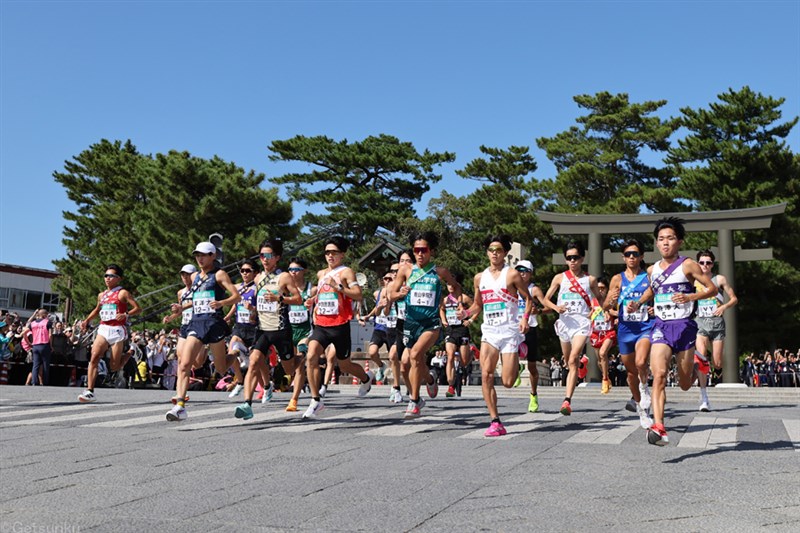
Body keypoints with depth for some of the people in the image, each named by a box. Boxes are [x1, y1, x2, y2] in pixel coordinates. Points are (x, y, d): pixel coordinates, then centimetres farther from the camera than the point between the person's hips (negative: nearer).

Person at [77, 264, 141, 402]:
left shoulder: (122, 293, -1)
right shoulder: (101, 295, 16)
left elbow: (137, 308, -6)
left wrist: (126, 315, -23)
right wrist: (87, 321, 17)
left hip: (117, 330, -5)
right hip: (103, 329, 5)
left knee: (114, 367, -1)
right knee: (94, 357, -18)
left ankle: (129, 354, 31)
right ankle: (89, 391, -19)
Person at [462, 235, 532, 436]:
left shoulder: (512, 274, -2)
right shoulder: (480, 277, 11)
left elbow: (528, 299, 1)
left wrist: (525, 317, -16)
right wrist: (466, 313, 0)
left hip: (510, 331, -4)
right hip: (489, 331, 4)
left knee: (507, 382, -4)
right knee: (486, 376, -12)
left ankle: (517, 358, 31)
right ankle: (495, 422, -7)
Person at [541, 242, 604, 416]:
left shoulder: (590, 279, 6)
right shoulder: (560, 278, 7)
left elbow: (598, 300, 19)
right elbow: (546, 299, 9)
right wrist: (556, 308, -11)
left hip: (582, 322, -2)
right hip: (564, 322, 3)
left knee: (573, 360, -20)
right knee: (569, 363, 14)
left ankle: (567, 401, -27)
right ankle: (568, 399, 35)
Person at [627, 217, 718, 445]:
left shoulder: (688, 265, -4)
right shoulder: (652, 270, 10)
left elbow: (712, 289, -2)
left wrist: (690, 297, -18)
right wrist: (638, 303, 12)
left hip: (684, 326, -2)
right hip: (661, 326, 2)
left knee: (684, 384, 8)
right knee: (659, 374, -20)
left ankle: (694, 368, 45)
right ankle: (658, 427, -26)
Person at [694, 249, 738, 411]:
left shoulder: (720, 279, 4)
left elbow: (734, 299, 6)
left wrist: (724, 307, -12)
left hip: (717, 324, 0)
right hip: (700, 323, 0)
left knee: (717, 365, -2)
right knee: (701, 358, -21)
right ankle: (704, 398, -18)